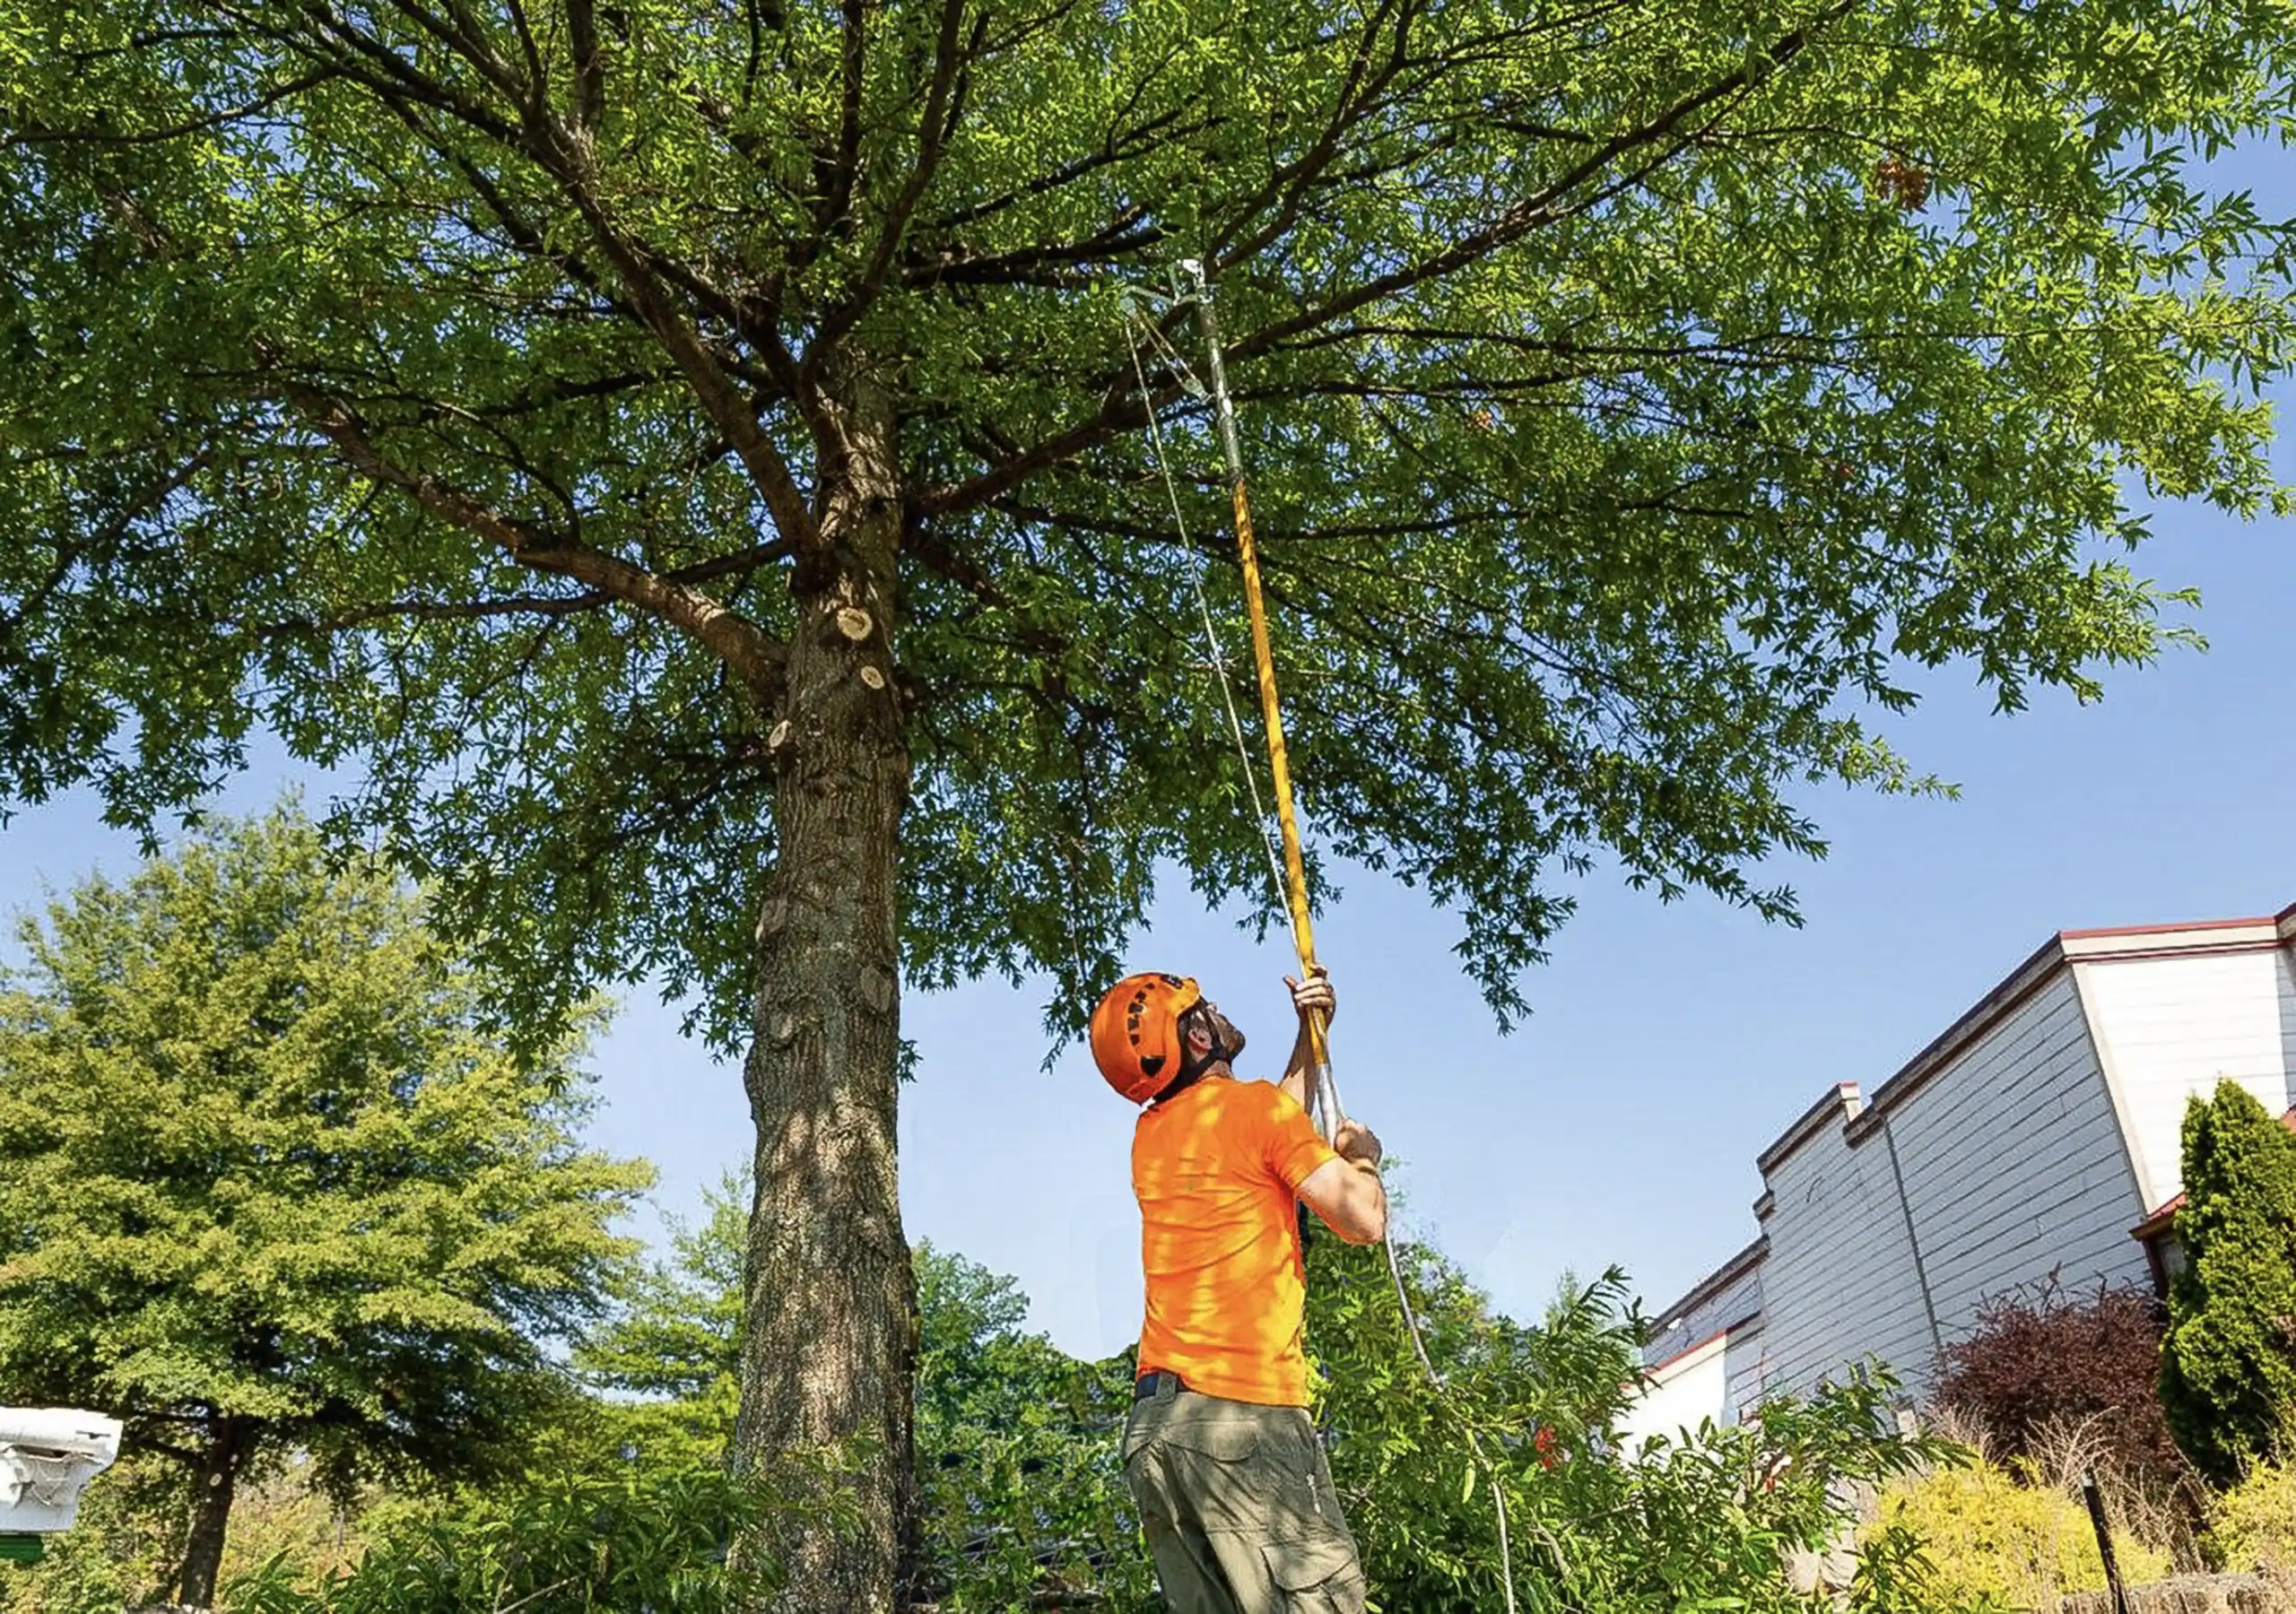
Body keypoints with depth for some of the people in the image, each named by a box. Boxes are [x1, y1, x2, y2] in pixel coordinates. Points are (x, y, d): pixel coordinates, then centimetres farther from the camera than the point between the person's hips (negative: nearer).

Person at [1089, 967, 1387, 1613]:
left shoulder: (1151, 1133, 19)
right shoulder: (1254, 1105, -3)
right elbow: (1364, 1222, -5)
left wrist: (1310, 1032, 30)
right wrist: (1362, 1155, 14)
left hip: (1150, 1425, 8)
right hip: (1245, 1413, -8)